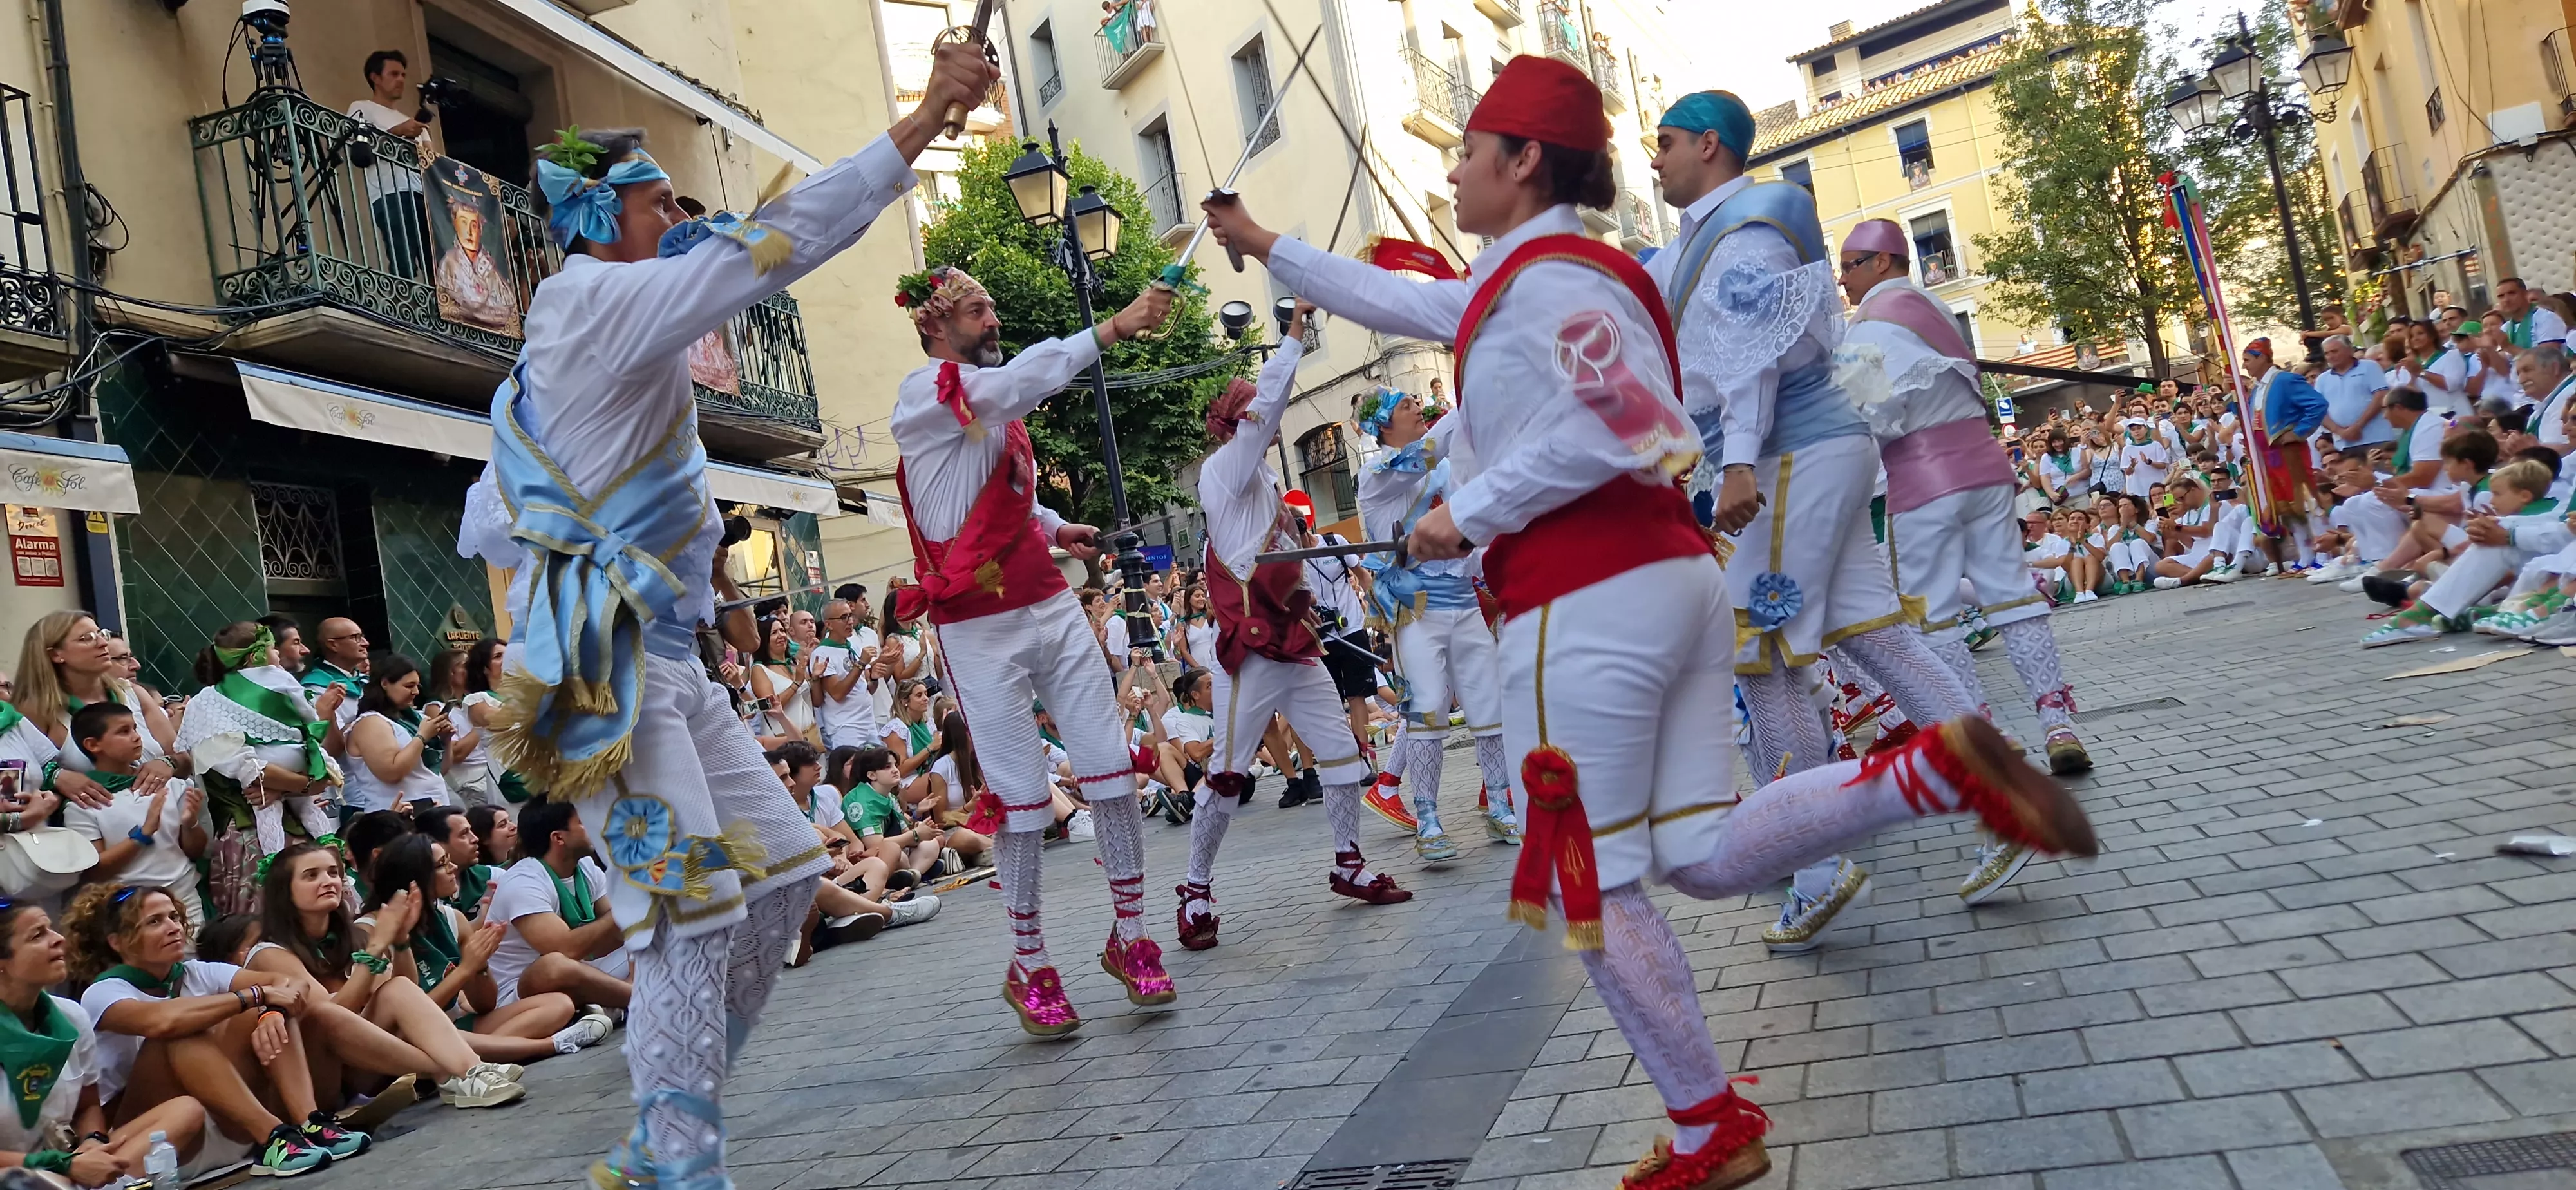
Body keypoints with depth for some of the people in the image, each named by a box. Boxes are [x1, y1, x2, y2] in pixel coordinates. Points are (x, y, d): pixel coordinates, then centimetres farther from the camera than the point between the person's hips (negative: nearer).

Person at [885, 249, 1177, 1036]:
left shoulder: (992, 403, 17)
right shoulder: (924, 393, -7)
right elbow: (1022, 382, -26)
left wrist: (1056, 528, 14)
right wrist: (1113, 328, -34)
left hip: (1053, 605, 7)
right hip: (980, 626, -7)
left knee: (1110, 765, 1)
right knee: (1023, 797, -4)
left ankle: (1130, 934, 14)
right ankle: (1030, 966, 11)